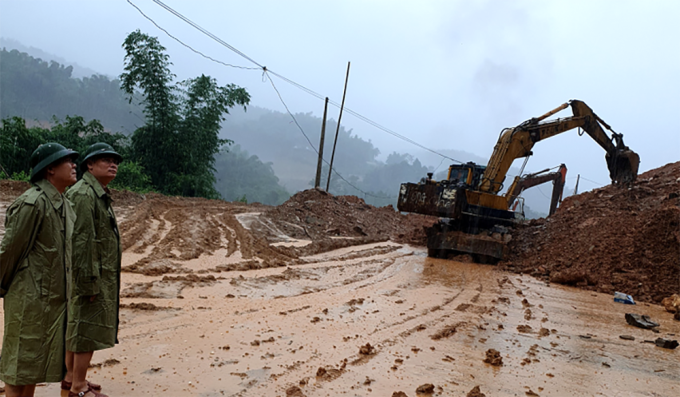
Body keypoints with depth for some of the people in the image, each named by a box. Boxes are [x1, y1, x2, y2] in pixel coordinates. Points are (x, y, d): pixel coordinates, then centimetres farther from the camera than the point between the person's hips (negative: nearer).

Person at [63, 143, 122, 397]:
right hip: (90, 275, -10)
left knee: (76, 327, 18)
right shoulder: (84, 195, -17)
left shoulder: (99, 195, 16)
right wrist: (90, 281, -23)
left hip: (101, 275, 10)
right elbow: (81, 241, -22)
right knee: (88, 328, -3)